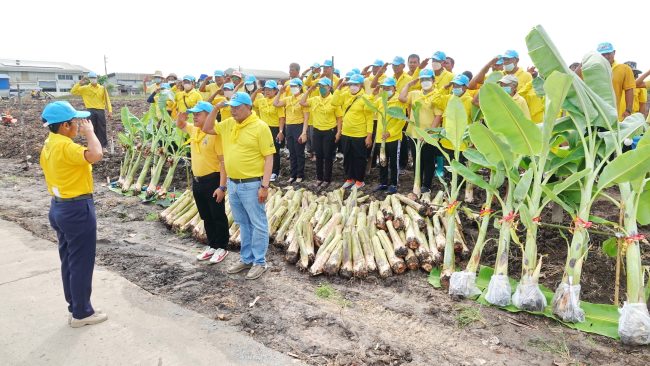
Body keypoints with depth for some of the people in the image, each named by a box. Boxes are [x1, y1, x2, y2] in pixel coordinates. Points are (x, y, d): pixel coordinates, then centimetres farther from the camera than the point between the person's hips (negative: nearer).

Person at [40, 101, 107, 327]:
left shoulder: (49, 144, 8)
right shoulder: (65, 146, -23)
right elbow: (96, 155, -37)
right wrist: (89, 132, -20)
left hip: (59, 207, 10)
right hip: (77, 209, -10)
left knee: (69, 261, 18)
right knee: (82, 263, 3)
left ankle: (75, 307, 31)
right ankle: (82, 313, 15)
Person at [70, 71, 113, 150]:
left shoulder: (102, 88, 5)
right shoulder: (85, 88, 4)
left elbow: (107, 100, 4)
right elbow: (73, 92, 1)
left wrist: (110, 111, -4)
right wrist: (80, 83, -8)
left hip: (101, 111, 0)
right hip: (91, 111, 0)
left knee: (102, 129, 2)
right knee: (91, 129, 4)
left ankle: (103, 146, 9)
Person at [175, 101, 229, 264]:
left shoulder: (215, 133, -17)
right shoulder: (193, 129, 6)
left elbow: (223, 162, -18)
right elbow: (179, 125, 28)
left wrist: (222, 186, -22)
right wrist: (182, 115, 3)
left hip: (213, 180, -8)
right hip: (197, 180, 8)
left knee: (218, 216, 5)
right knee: (206, 217, 17)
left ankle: (221, 248, 19)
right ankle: (212, 245, 31)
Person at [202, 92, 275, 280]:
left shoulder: (260, 127, -12)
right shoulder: (229, 124, 7)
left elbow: (269, 158, -13)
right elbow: (207, 129, 19)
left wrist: (264, 186, -18)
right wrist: (215, 109, 4)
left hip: (252, 185, -7)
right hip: (232, 183, 7)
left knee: (257, 224, 5)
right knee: (243, 224, 18)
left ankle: (260, 262, 16)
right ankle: (246, 259, 30)